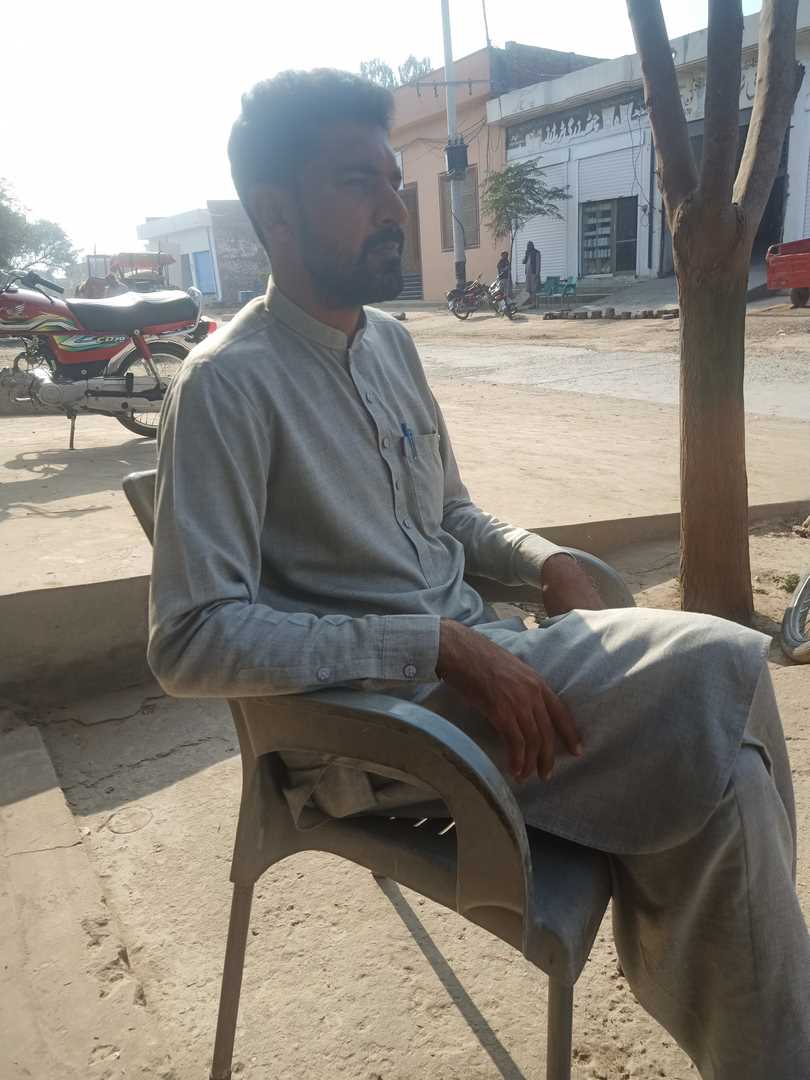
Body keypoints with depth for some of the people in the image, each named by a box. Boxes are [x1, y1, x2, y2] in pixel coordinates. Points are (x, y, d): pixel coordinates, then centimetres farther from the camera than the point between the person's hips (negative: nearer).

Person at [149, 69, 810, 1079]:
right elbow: (189, 642, -20)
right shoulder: (227, 384, -13)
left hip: (472, 654, 7)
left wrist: (546, 561, 0)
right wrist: (439, 645, -24)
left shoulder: (390, 341, 11)